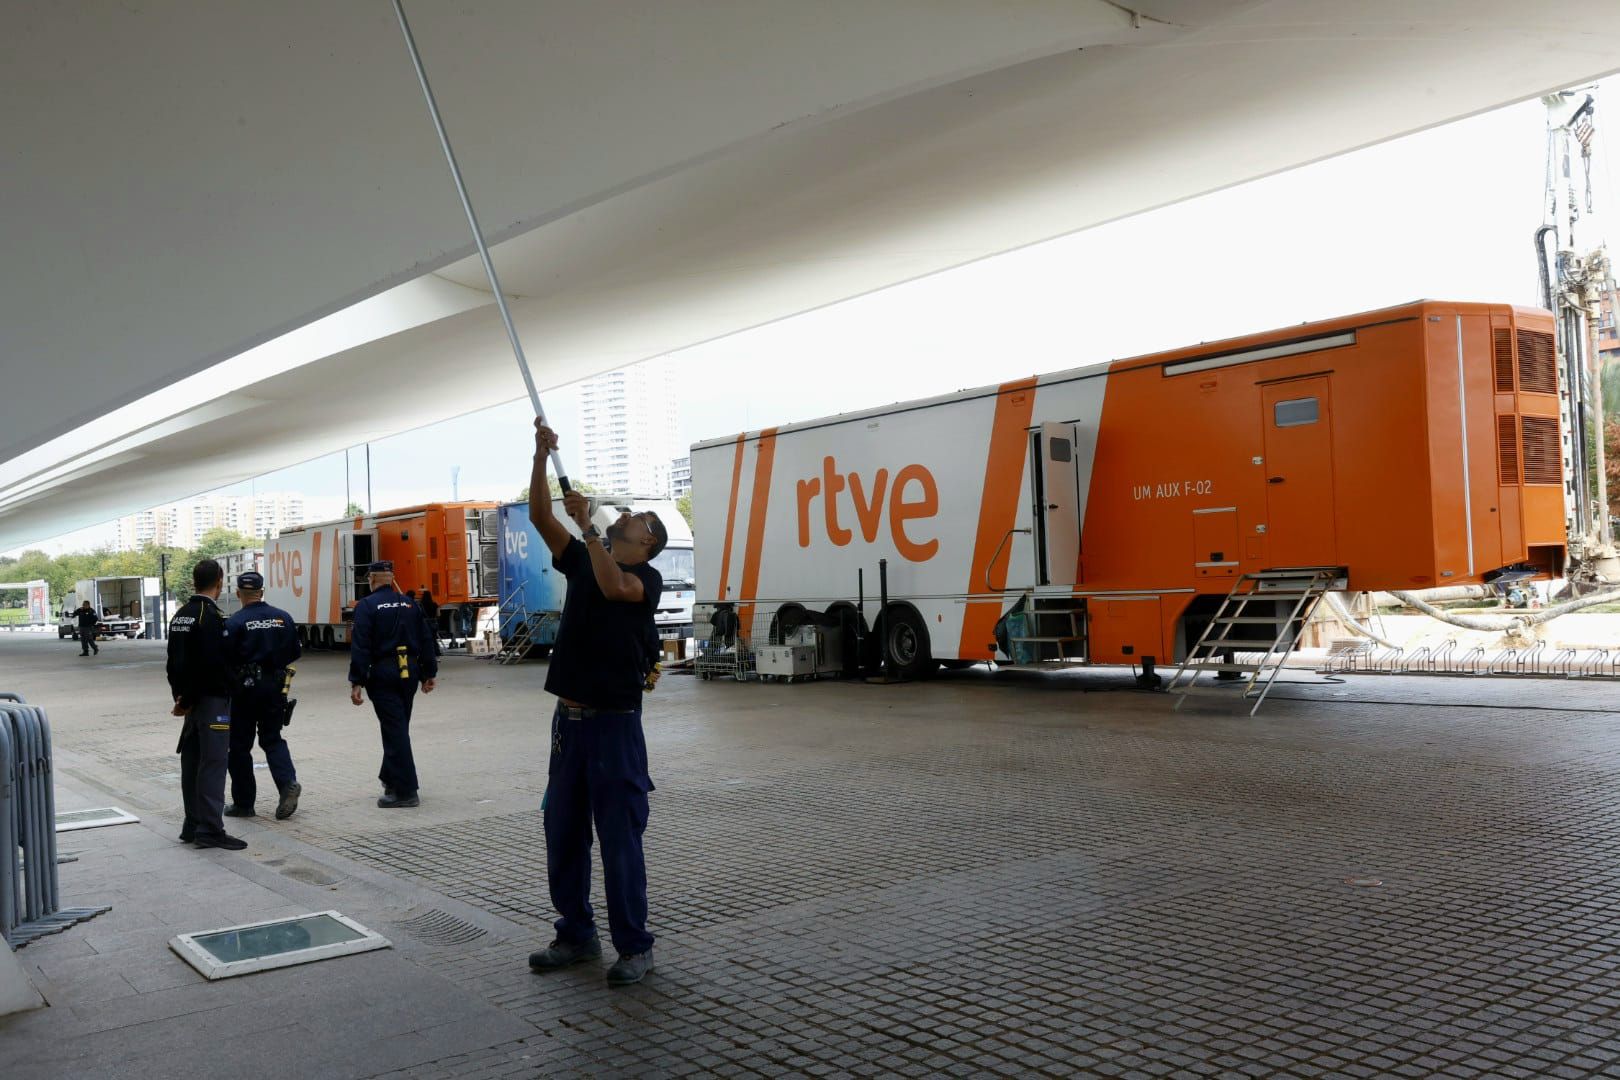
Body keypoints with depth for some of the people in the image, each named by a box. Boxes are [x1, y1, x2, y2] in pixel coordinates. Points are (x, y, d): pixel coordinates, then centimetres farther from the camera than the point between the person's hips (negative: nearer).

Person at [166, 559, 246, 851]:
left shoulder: (180, 615, 12)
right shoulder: (211, 617, -16)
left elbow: (174, 661, 15)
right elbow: (211, 665, -22)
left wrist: (180, 697, 15)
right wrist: (187, 702, -12)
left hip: (191, 700, 9)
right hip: (212, 699, -9)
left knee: (192, 761, 12)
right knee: (213, 762, -7)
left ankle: (192, 826, 19)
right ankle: (210, 829, -7)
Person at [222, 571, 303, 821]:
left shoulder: (234, 623, -11)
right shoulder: (283, 618, 1)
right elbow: (295, 653, 7)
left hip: (244, 688, -4)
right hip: (275, 686, 4)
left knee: (240, 744, 8)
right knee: (272, 738, 14)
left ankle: (243, 803, 13)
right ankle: (288, 782, -10)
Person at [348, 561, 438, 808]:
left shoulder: (367, 606, -6)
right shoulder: (410, 604, 10)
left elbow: (360, 647, -13)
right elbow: (426, 641, 11)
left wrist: (357, 682, -12)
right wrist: (429, 674, 17)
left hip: (383, 674, -5)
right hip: (409, 673, 5)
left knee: (394, 731, -5)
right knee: (398, 728, 19)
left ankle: (405, 791, -7)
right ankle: (390, 778, 33)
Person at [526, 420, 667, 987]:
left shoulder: (647, 577, -5)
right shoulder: (583, 561, 12)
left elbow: (614, 586, -28)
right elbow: (540, 517, 3)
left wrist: (587, 523, -23)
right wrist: (542, 456, -7)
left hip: (615, 723, -7)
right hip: (568, 719, 7)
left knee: (620, 838, -2)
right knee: (562, 834, 13)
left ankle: (635, 946, 9)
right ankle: (577, 934, 27)